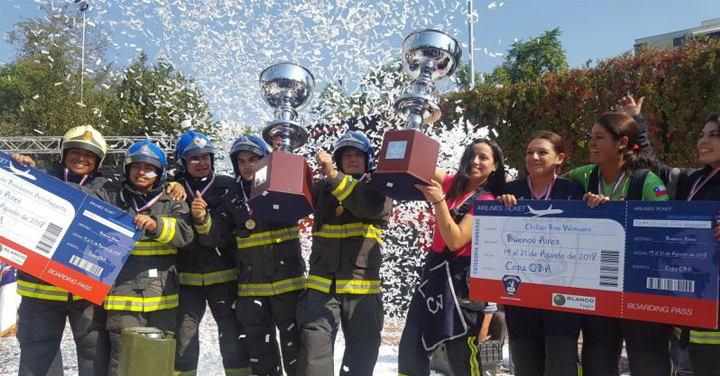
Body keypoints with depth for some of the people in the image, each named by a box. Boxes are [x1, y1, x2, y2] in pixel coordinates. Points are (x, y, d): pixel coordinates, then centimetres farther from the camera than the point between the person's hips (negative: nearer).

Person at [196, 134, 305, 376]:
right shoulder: (233, 198, 8)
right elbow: (217, 237, 4)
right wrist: (203, 220, -16)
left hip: (288, 280, -3)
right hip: (252, 284, 3)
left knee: (294, 338, 4)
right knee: (258, 342, 12)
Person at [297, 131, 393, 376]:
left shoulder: (379, 187, 4)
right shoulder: (324, 187, 13)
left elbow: (369, 205, -18)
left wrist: (334, 176, -28)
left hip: (362, 284, -1)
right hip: (322, 282, 1)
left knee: (363, 347, 6)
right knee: (314, 346, -5)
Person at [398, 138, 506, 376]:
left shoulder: (487, 201, -8)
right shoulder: (452, 185, 9)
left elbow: (456, 241, -19)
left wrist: (438, 201, -27)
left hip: (460, 278, -6)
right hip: (434, 269, 6)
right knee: (410, 350, 8)